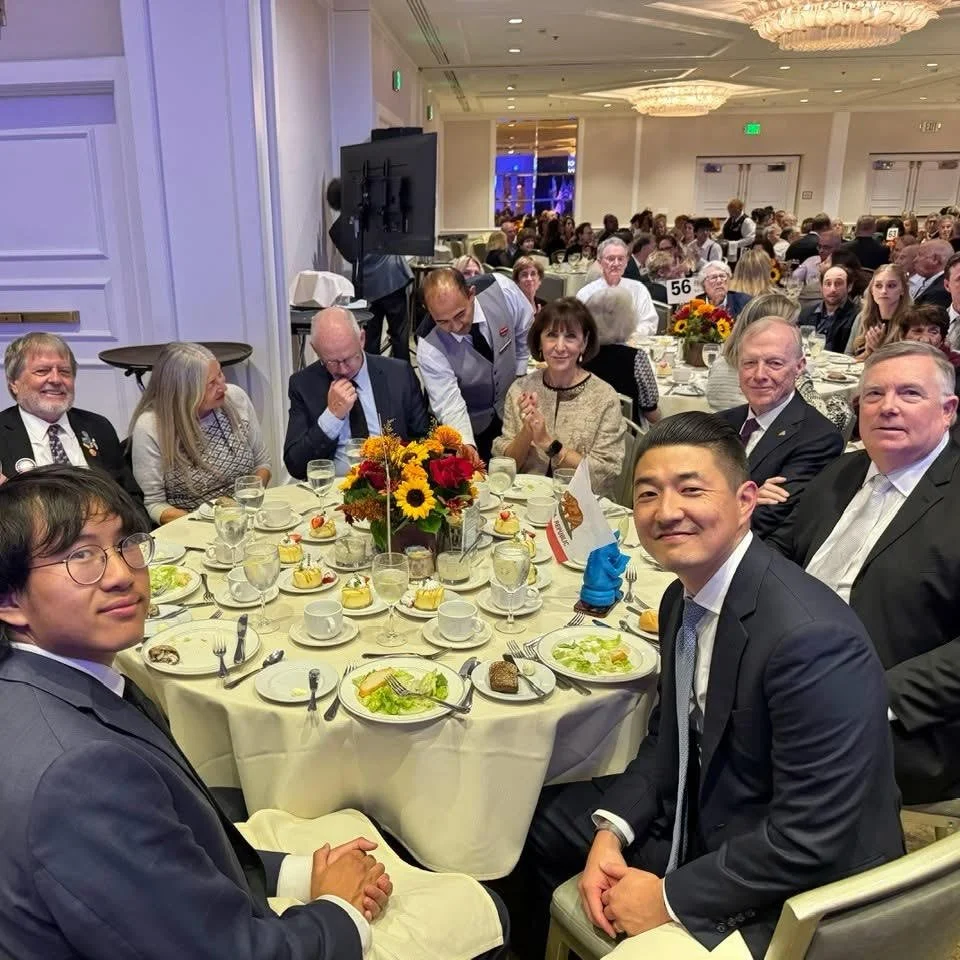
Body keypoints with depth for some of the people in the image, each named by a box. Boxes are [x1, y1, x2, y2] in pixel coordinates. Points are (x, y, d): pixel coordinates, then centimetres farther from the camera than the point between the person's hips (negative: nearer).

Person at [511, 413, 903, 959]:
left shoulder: (812, 637, -30)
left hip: (795, 896, -7)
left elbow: (811, 844, -27)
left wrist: (669, 897, -18)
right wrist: (610, 832, -6)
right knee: (540, 822, 14)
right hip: (699, 821, 8)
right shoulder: (684, 597, -3)